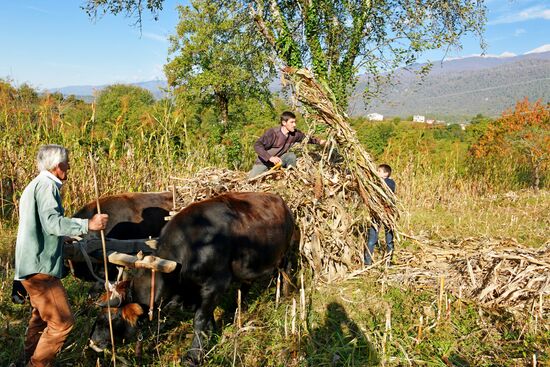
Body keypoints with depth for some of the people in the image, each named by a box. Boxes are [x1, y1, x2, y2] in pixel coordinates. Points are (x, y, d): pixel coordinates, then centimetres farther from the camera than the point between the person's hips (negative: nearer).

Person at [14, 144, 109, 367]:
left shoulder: (35, 185, 18)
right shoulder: (46, 185, -15)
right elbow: (52, 222, -28)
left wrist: (63, 240, 38)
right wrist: (87, 224, -34)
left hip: (32, 265, 11)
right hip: (39, 267, -11)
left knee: (41, 317, 24)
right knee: (62, 322, -10)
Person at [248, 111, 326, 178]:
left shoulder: (295, 133, -12)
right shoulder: (273, 133, -29)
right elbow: (257, 145, -33)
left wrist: (319, 141, -13)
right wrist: (270, 157, -45)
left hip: (280, 159, 4)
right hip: (265, 161, -4)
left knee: (291, 156, -23)